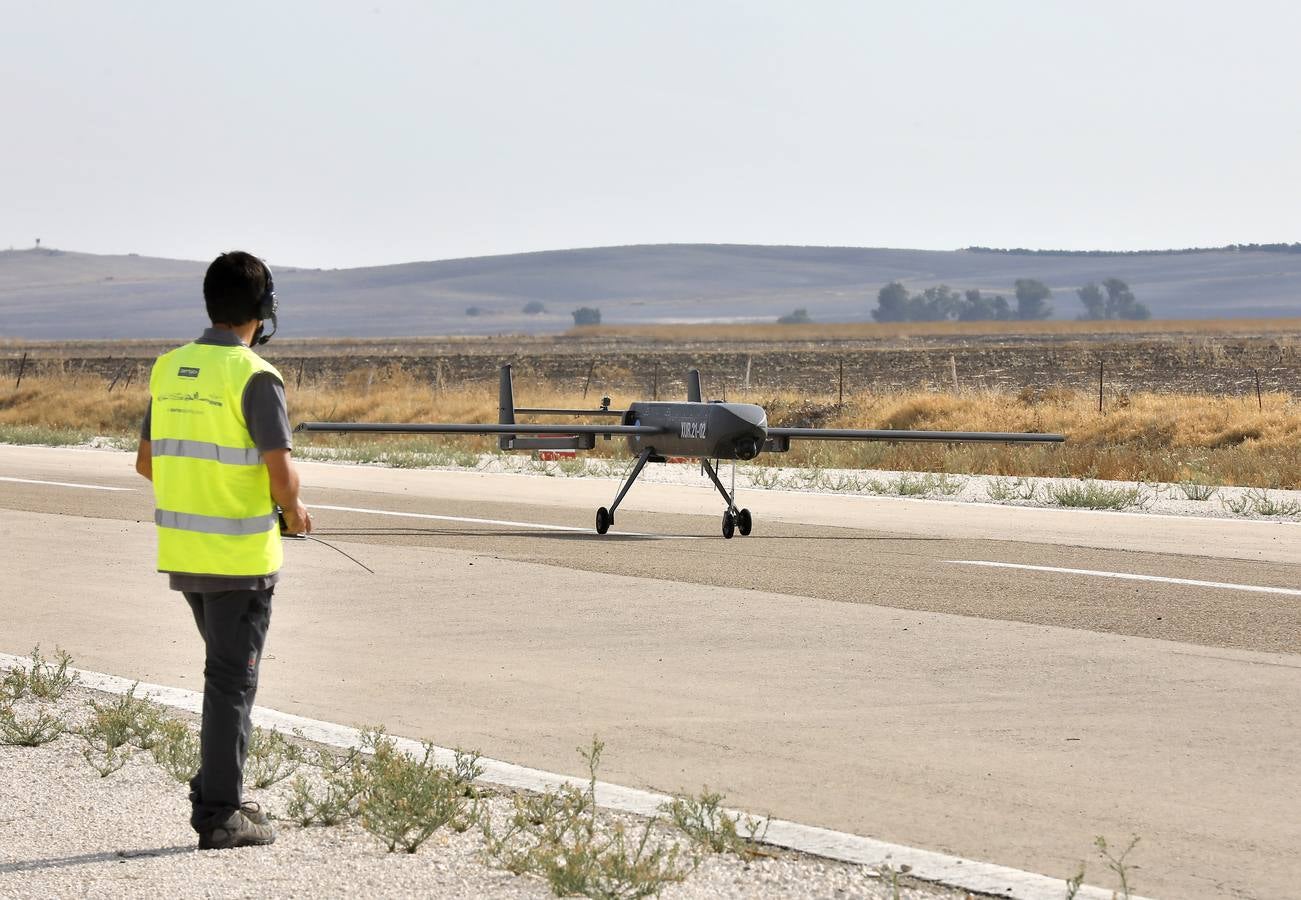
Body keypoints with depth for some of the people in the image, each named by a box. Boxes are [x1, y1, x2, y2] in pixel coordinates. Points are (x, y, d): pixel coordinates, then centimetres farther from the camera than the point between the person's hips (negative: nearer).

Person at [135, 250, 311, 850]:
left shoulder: (169, 369, 6)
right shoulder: (254, 377, -15)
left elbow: (147, 462, 12)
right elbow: (281, 474, -19)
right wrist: (293, 510, 1)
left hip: (181, 551, 7)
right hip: (240, 556, -7)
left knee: (229, 670, 21)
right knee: (232, 681, 1)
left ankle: (219, 792, 24)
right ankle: (220, 815, 5)